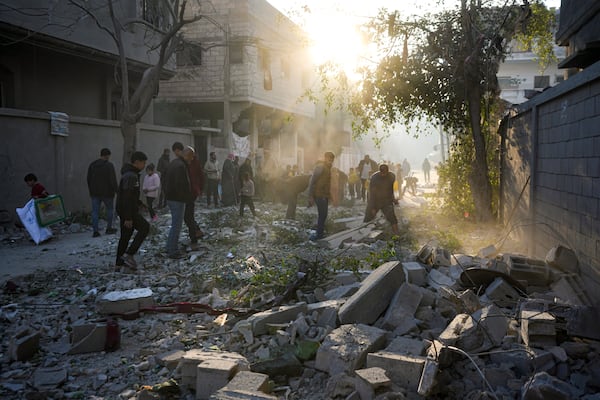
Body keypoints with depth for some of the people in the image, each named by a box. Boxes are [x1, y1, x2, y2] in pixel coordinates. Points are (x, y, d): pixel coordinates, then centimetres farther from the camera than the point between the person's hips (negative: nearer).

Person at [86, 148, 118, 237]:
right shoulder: (109, 165, -11)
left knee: (95, 211, 4)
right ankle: (109, 228, 17)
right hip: (107, 193, -4)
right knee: (109, 209, 13)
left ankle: (95, 231, -1)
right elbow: (113, 180, -15)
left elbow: (88, 179, 14)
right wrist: (116, 190, -7)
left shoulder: (92, 165, 8)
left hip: (95, 193, 4)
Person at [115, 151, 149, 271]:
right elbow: (127, 197, -25)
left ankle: (119, 264, 17)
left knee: (125, 236, 13)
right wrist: (128, 218, -26)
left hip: (123, 211, 10)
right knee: (145, 227, -3)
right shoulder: (131, 176, -19)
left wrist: (139, 203, 23)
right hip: (128, 211, -10)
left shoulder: (130, 174, 14)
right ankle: (129, 254, -5)